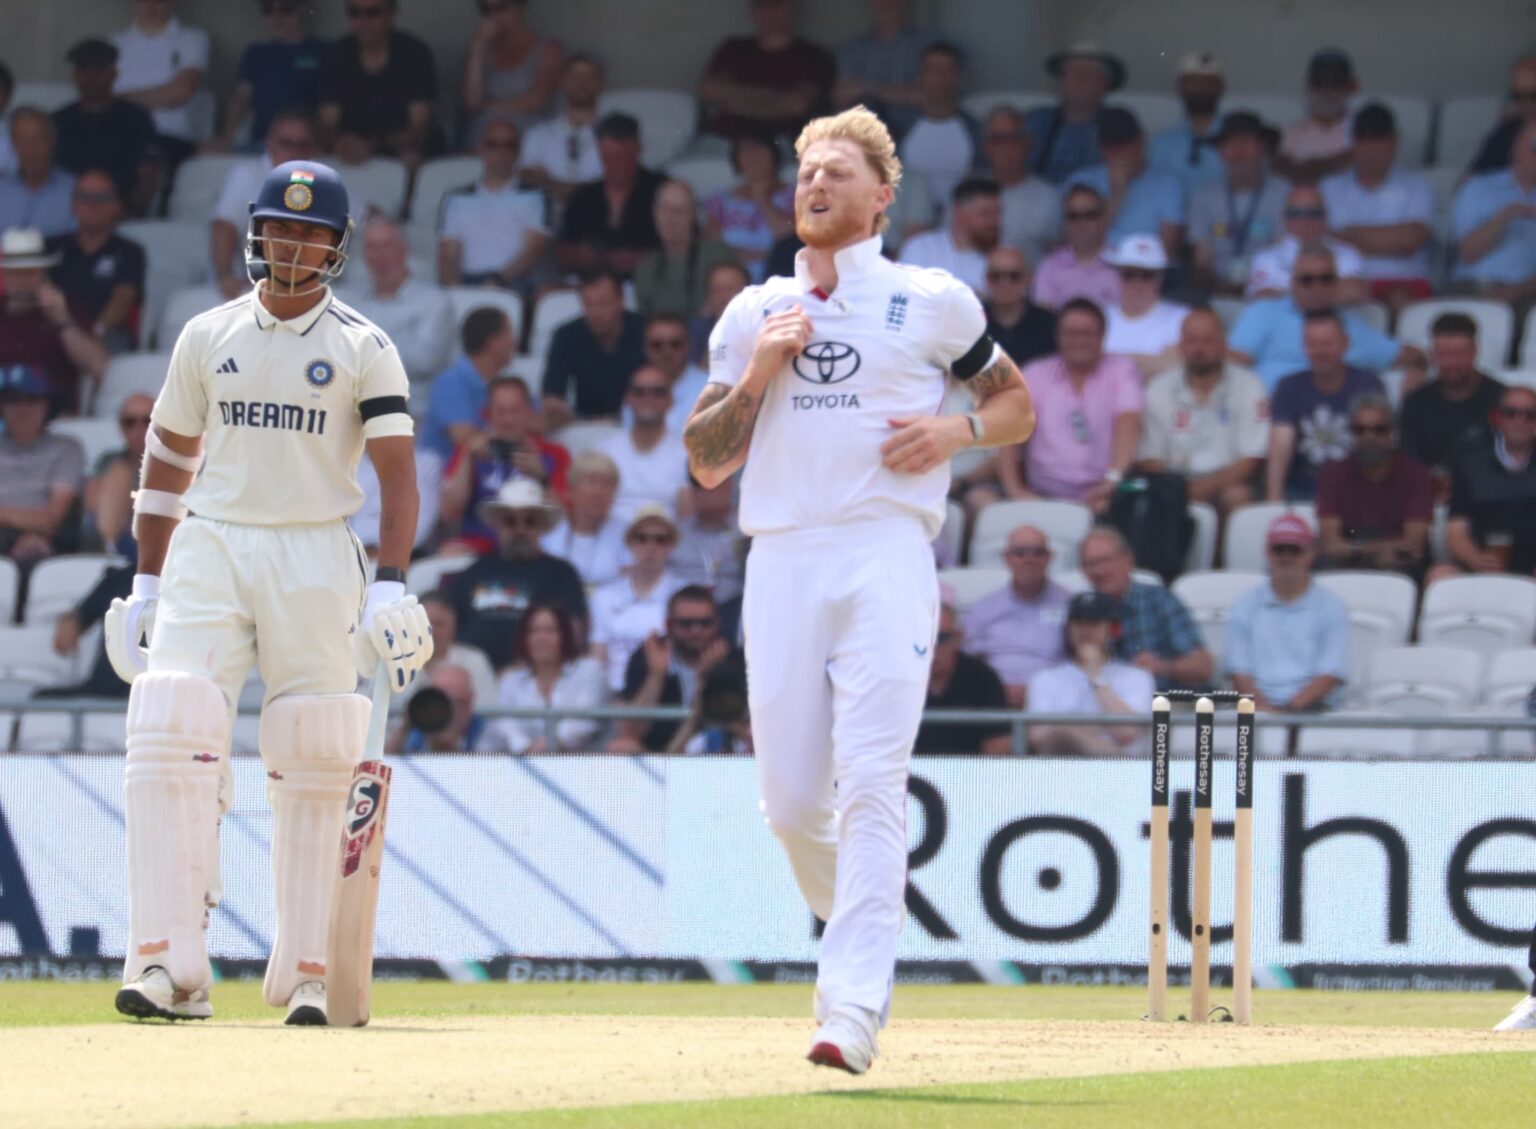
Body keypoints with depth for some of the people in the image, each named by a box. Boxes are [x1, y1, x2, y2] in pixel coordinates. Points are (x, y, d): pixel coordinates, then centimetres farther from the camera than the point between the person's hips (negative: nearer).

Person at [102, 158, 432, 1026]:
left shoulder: (365, 349, 4)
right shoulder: (208, 337, 11)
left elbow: (398, 470, -2)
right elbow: (168, 461, 16)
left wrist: (391, 585, -14)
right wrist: (146, 584, 11)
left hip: (317, 556, -1)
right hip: (210, 548, 2)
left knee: (313, 767, -2)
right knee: (172, 737, -15)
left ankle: (306, 973, 6)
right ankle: (171, 964, -18)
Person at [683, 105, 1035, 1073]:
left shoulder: (933, 302, 9)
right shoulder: (754, 314, 17)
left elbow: (1018, 405, 17)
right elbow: (706, 463, 14)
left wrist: (956, 430, -3)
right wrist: (757, 373, -1)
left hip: (887, 555, -3)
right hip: (782, 558, 4)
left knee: (870, 784, -15)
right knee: (791, 800, 0)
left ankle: (851, 1009, -21)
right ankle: (864, 937, 29)